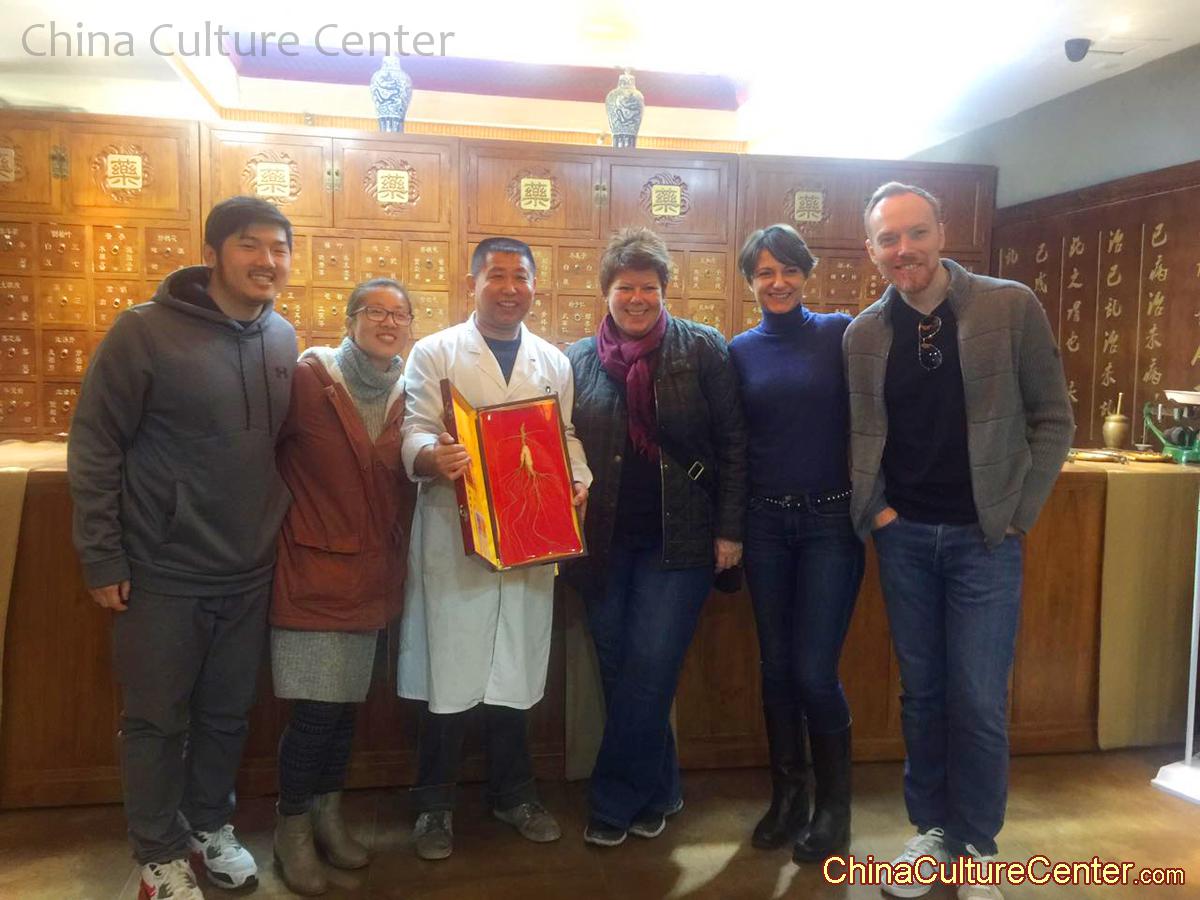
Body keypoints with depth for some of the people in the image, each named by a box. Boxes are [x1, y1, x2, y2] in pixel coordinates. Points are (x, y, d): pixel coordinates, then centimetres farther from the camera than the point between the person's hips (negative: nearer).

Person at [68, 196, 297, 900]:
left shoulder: (284, 339, 3)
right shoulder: (147, 332, -12)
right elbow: (95, 448, -10)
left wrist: (282, 530, 9)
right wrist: (102, 559, -9)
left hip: (250, 574, 4)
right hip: (163, 573, -4)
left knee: (228, 715, 17)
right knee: (157, 721, 10)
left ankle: (211, 826, 39)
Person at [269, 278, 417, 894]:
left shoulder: (408, 395, 5)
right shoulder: (307, 379, -9)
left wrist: (397, 564, 5)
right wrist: (280, 528, -7)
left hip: (371, 576, 5)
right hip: (313, 571, -4)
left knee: (346, 702, 15)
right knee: (317, 708, -3)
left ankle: (327, 813, 35)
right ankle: (292, 827, 21)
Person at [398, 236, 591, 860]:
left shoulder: (554, 362, 14)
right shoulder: (434, 353, 2)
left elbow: (566, 436, 15)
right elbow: (416, 431, -7)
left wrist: (579, 481, -5)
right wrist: (434, 457, -29)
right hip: (455, 539, -3)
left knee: (516, 671, 14)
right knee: (449, 675, 3)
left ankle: (513, 794, 32)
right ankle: (435, 806, 23)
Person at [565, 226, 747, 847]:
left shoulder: (703, 349, 0)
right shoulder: (579, 360, 7)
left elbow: (732, 443, -1)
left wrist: (729, 529, -5)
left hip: (679, 540, -3)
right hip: (605, 542, 3)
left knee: (648, 673, -5)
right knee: (618, 673, 10)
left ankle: (614, 801, 14)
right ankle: (656, 793, 29)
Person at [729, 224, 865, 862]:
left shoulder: (839, 334, 0)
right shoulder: (740, 351, 6)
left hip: (831, 522, -3)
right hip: (765, 523, 3)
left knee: (814, 672, -4)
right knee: (775, 667, 11)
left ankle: (834, 807, 19)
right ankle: (787, 795, 30)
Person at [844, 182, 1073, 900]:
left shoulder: (1012, 307, -5)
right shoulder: (864, 334, 3)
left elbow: (1052, 419, -2)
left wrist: (1018, 514, -6)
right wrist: (874, 508, -1)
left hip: (984, 539, -2)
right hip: (904, 537, 3)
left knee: (979, 701, 1)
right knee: (922, 693, 12)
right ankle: (932, 829, 30)